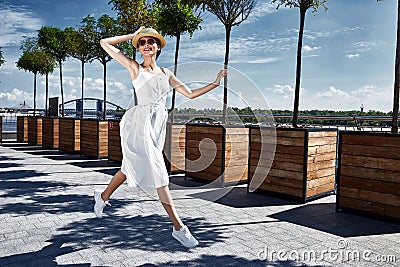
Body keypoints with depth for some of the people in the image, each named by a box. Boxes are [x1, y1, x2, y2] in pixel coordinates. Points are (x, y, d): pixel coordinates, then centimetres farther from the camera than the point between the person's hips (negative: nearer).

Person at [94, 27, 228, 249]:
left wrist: (216, 83, 10)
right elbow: (105, 43, 2)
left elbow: (190, 94, 14)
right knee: (157, 172, -9)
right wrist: (132, 35, 9)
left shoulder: (166, 73, 14)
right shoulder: (135, 67, 2)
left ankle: (103, 196, 45)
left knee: (131, 166, 19)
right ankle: (178, 227, -5)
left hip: (157, 124, 6)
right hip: (138, 123, -6)